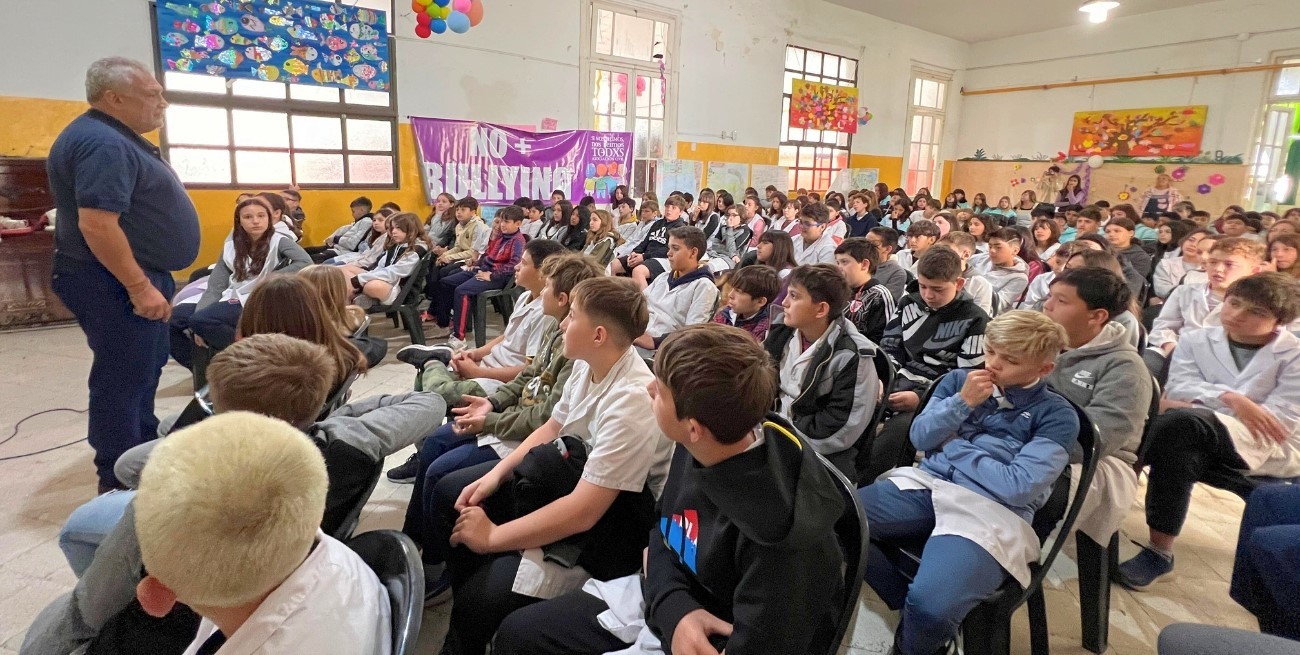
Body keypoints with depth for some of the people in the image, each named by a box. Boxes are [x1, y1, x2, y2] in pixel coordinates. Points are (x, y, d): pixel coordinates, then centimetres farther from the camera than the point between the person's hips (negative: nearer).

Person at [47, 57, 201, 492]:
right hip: (116, 283, -11)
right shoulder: (102, 143, -20)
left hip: (137, 276, 11)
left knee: (144, 370, 21)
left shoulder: (118, 138, 14)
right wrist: (139, 286, -26)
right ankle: (122, 483, 10)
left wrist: (147, 281, 23)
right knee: (123, 378, -2)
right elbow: (96, 222, -28)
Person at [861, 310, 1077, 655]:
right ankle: (909, 606, -2)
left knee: (930, 605, -32)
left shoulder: (1056, 414, 2)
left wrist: (954, 445, -2)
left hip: (990, 512, -5)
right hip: (927, 483, 5)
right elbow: (920, 437, 8)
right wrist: (962, 403, -5)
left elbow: (1019, 487, -10)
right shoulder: (959, 380, 15)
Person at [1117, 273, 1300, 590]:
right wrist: (1229, 398, -21)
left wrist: (1195, 404, -14)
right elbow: (1178, 387, -1)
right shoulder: (1196, 339, 14)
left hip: (1272, 448, -4)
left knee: (1180, 421, -35)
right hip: (1203, 443, 4)